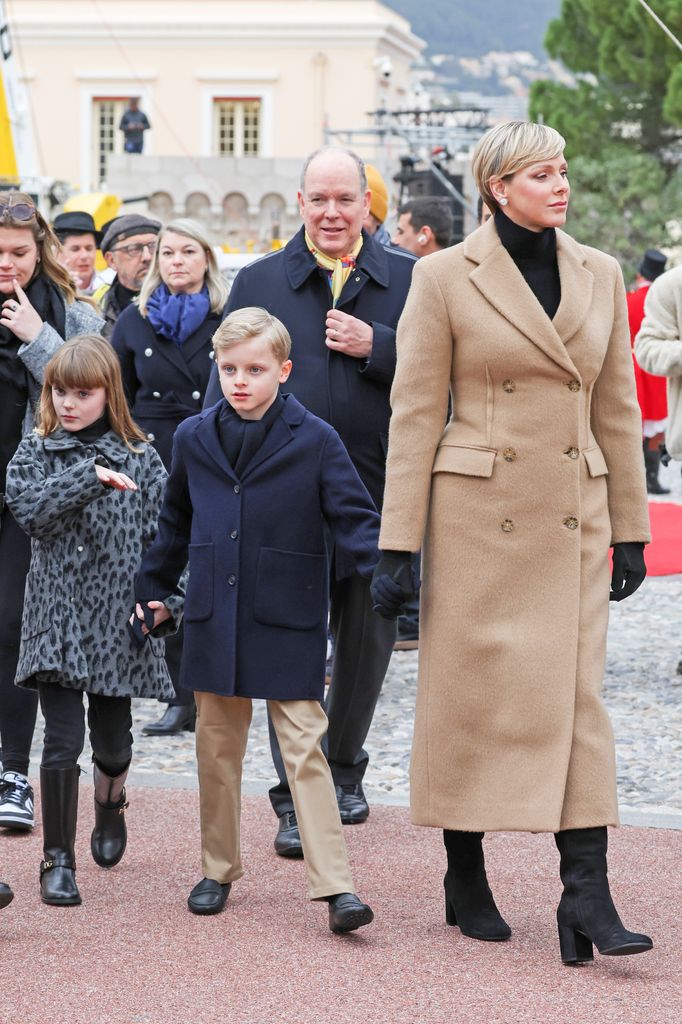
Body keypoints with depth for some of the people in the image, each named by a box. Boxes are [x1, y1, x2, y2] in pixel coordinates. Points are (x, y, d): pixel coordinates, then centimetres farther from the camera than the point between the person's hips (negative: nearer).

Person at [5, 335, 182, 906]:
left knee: (113, 741, 11)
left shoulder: (140, 459, 1)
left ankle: (111, 804, 45)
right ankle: (58, 859, 4)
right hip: (58, 616, -1)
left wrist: (165, 600, -10)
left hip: (117, 619, 1)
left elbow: (161, 537, 1)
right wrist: (90, 476, -23)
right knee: (62, 740, -7)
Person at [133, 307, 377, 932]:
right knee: (217, 747, 11)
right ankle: (219, 869, 25)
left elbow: (354, 521, -5)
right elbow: (176, 524, 19)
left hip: (289, 625, -4)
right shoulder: (194, 440, 7)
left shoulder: (315, 441, -5)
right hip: (215, 622, 4)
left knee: (305, 747, -6)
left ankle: (335, 885, -7)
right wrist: (153, 589, 21)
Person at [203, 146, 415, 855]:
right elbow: (228, 384, 6)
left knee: (367, 641, 13)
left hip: (381, 489, 1)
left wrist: (375, 346, -14)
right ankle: (296, 798, -3)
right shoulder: (259, 283, 6)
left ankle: (344, 771, 31)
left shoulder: (410, 281, 4)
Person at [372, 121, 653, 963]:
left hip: (573, 516, 3)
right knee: (471, 694, 5)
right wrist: (397, 546, -7)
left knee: (576, 693, -3)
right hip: (478, 513, -3)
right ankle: (465, 879, 20)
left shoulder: (598, 275, 7)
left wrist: (629, 530, 11)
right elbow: (415, 416, -4)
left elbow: (617, 410, 12)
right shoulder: (445, 277, -4)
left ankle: (586, 891, -6)